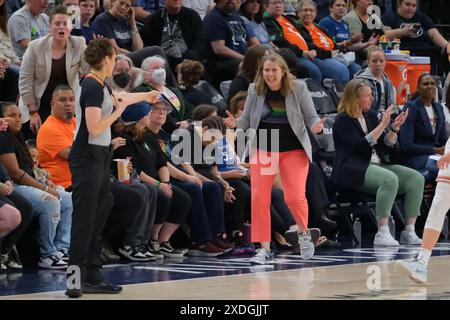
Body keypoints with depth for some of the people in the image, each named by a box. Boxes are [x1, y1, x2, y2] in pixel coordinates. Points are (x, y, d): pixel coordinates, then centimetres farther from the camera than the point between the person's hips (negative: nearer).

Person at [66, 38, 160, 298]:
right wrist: (119, 110, -10)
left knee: (99, 216, 10)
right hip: (88, 158, -10)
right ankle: (76, 279, -13)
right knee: (85, 218, -11)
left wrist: (146, 96, 52)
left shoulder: (98, 85, 13)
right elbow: (95, 128, -22)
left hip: (98, 157, 10)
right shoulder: (93, 87, -16)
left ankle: (92, 276, 14)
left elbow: (118, 98, 36)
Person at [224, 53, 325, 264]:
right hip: (262, 149, 2)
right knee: (259, 198, -7)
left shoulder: (298, 88, -5)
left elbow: (311, 116, 1)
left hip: (293, 150, -2)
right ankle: (265, 249, 2)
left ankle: (303, 233, 20)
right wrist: (235, 124, -15)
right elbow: (247, 120, 6)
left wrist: (316, 126, -21)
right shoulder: (254, 90, 0)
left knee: (295, 197, -13)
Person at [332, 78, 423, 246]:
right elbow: (361, 146, -16)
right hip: (353, 170, -8)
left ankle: (409, 232, -17)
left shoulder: (371, 116, 19)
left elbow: (386, 147, 16)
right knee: (390, 178, -36)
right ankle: (382, 233, -39)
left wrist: (395, 128, 0)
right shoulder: (343, 121, -4)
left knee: (416, 178, -13)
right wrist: (383, 125, -17)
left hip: (378, 164, 8)